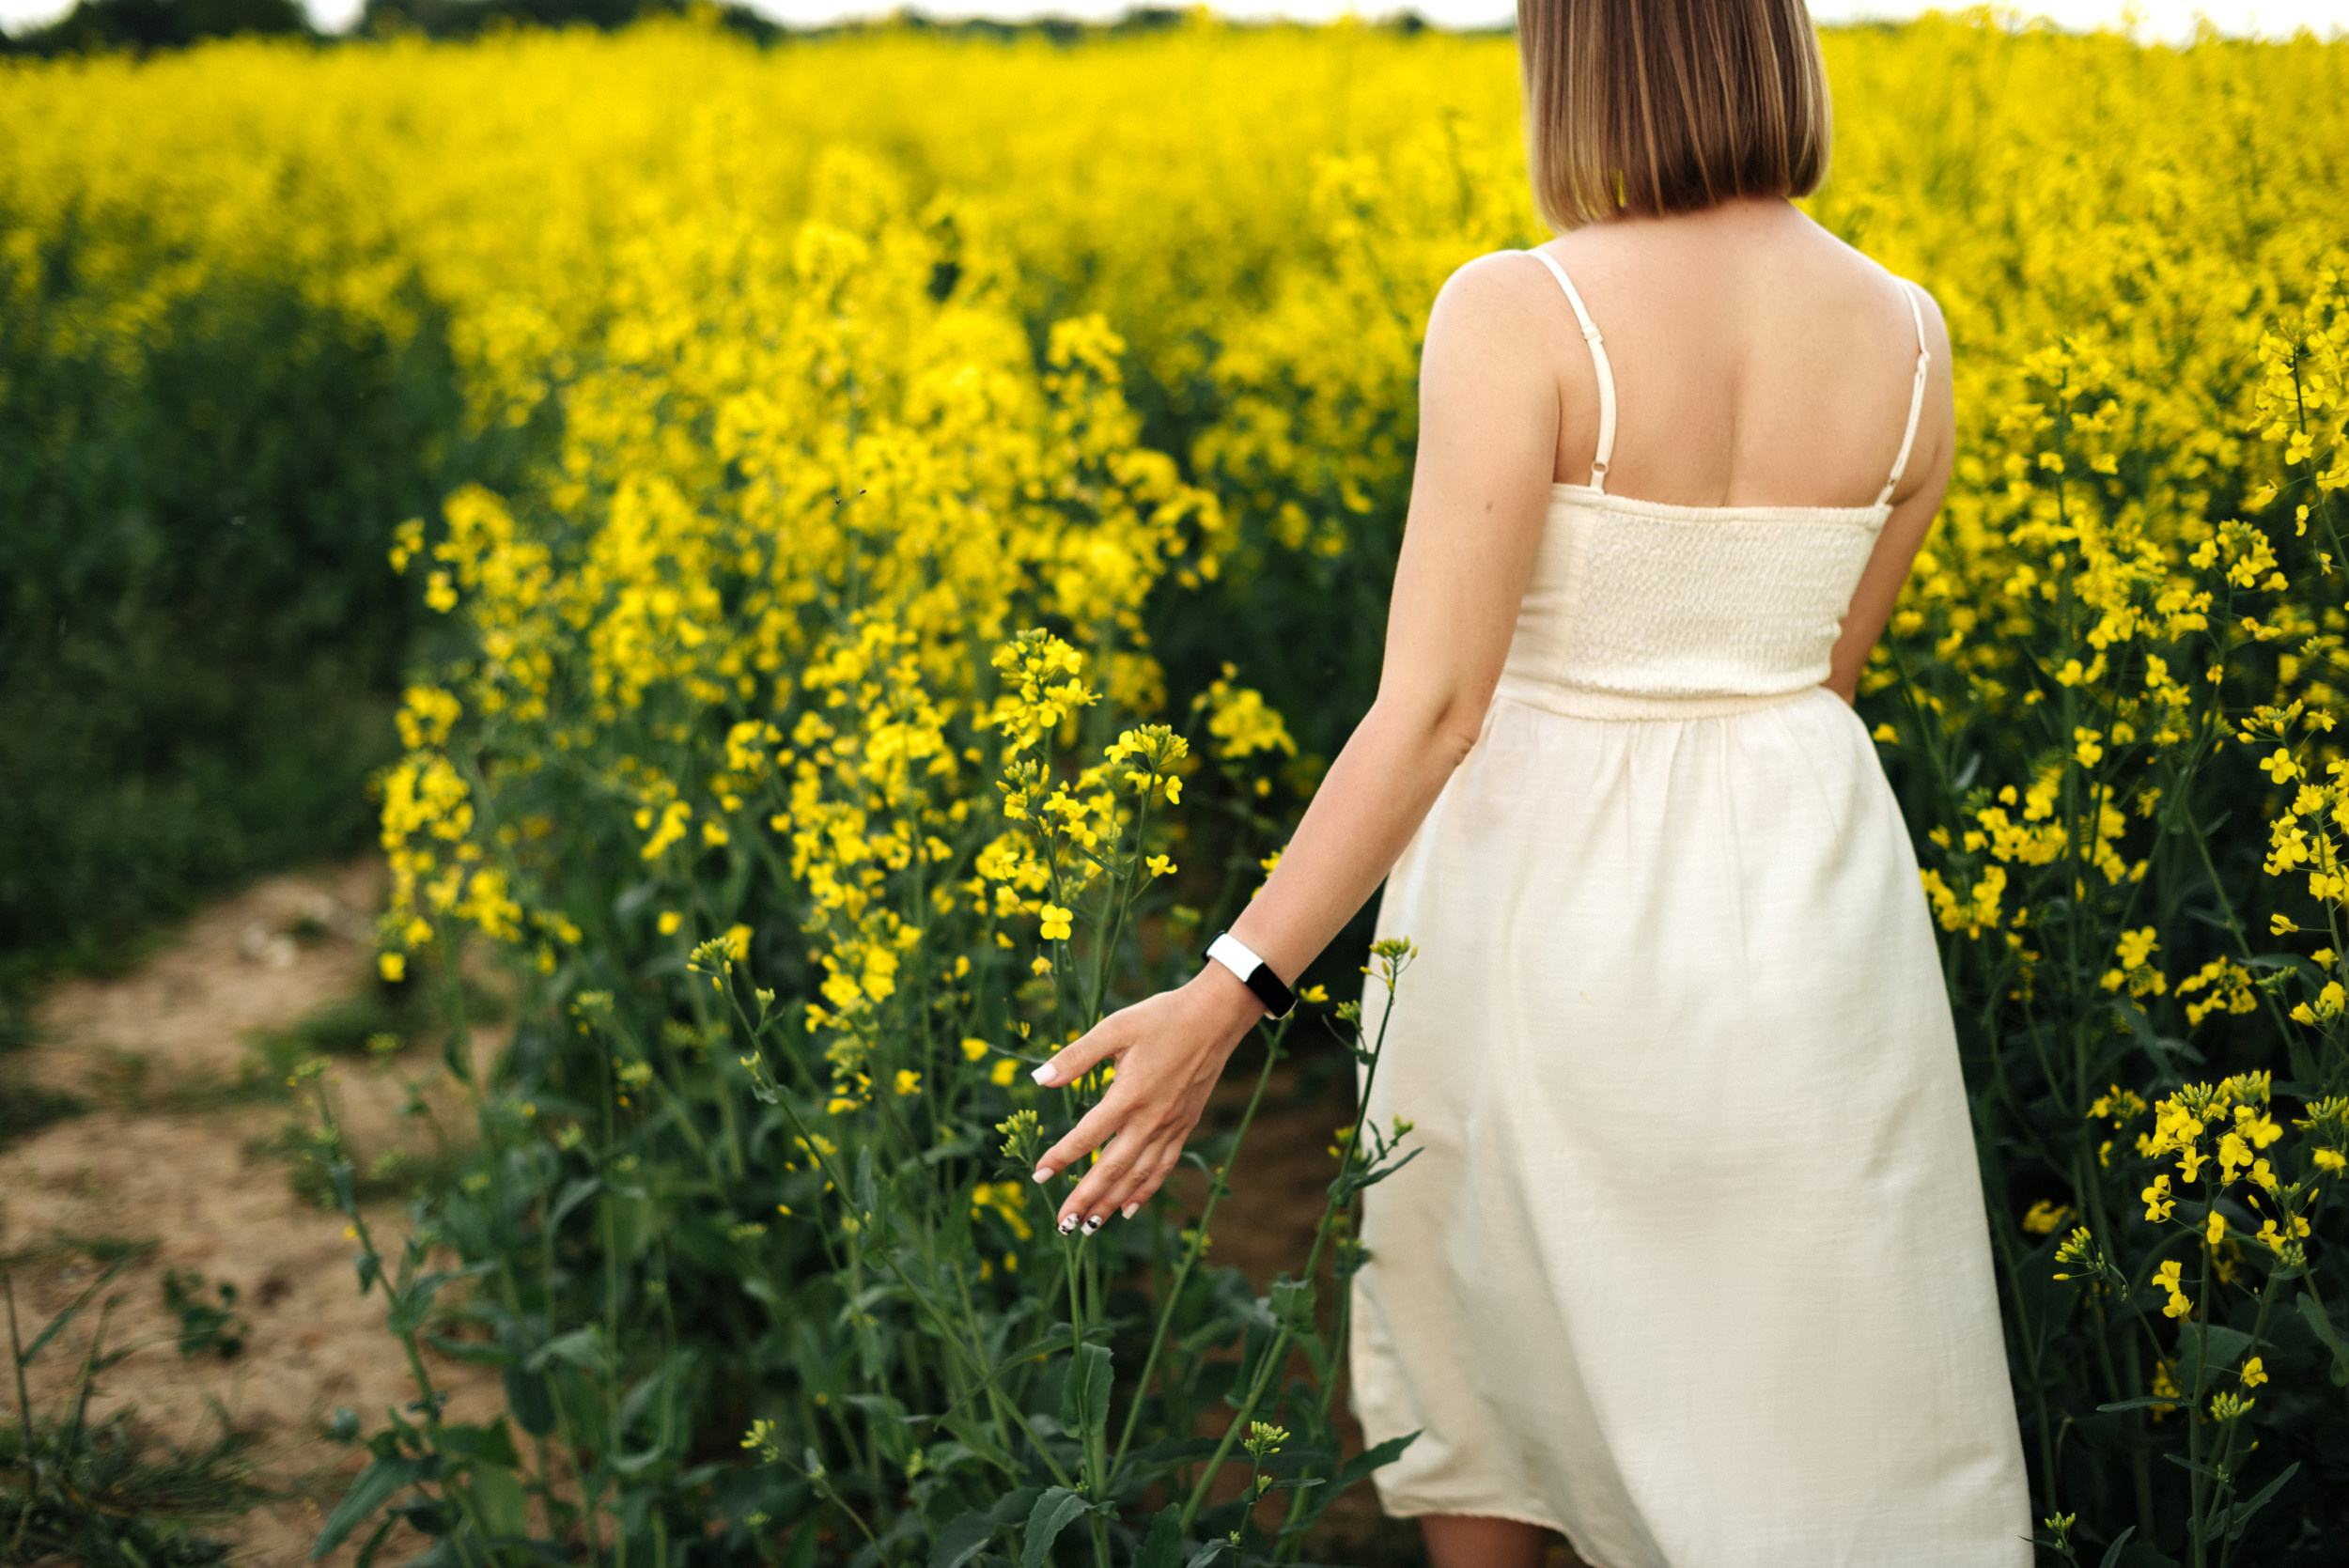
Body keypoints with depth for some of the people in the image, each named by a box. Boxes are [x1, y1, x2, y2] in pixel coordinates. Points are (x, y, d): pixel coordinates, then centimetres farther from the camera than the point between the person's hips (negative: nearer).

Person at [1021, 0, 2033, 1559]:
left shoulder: (1519, 315, -17)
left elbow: (1432, 705, -22)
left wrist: (1233, 989, -21)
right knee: (1837, 1423, 13)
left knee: (1484, 1337, 21)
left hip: (1548, 896, -3)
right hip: (1807, 902, 3)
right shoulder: (1909, 335, -2)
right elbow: (1826, 664, 10)